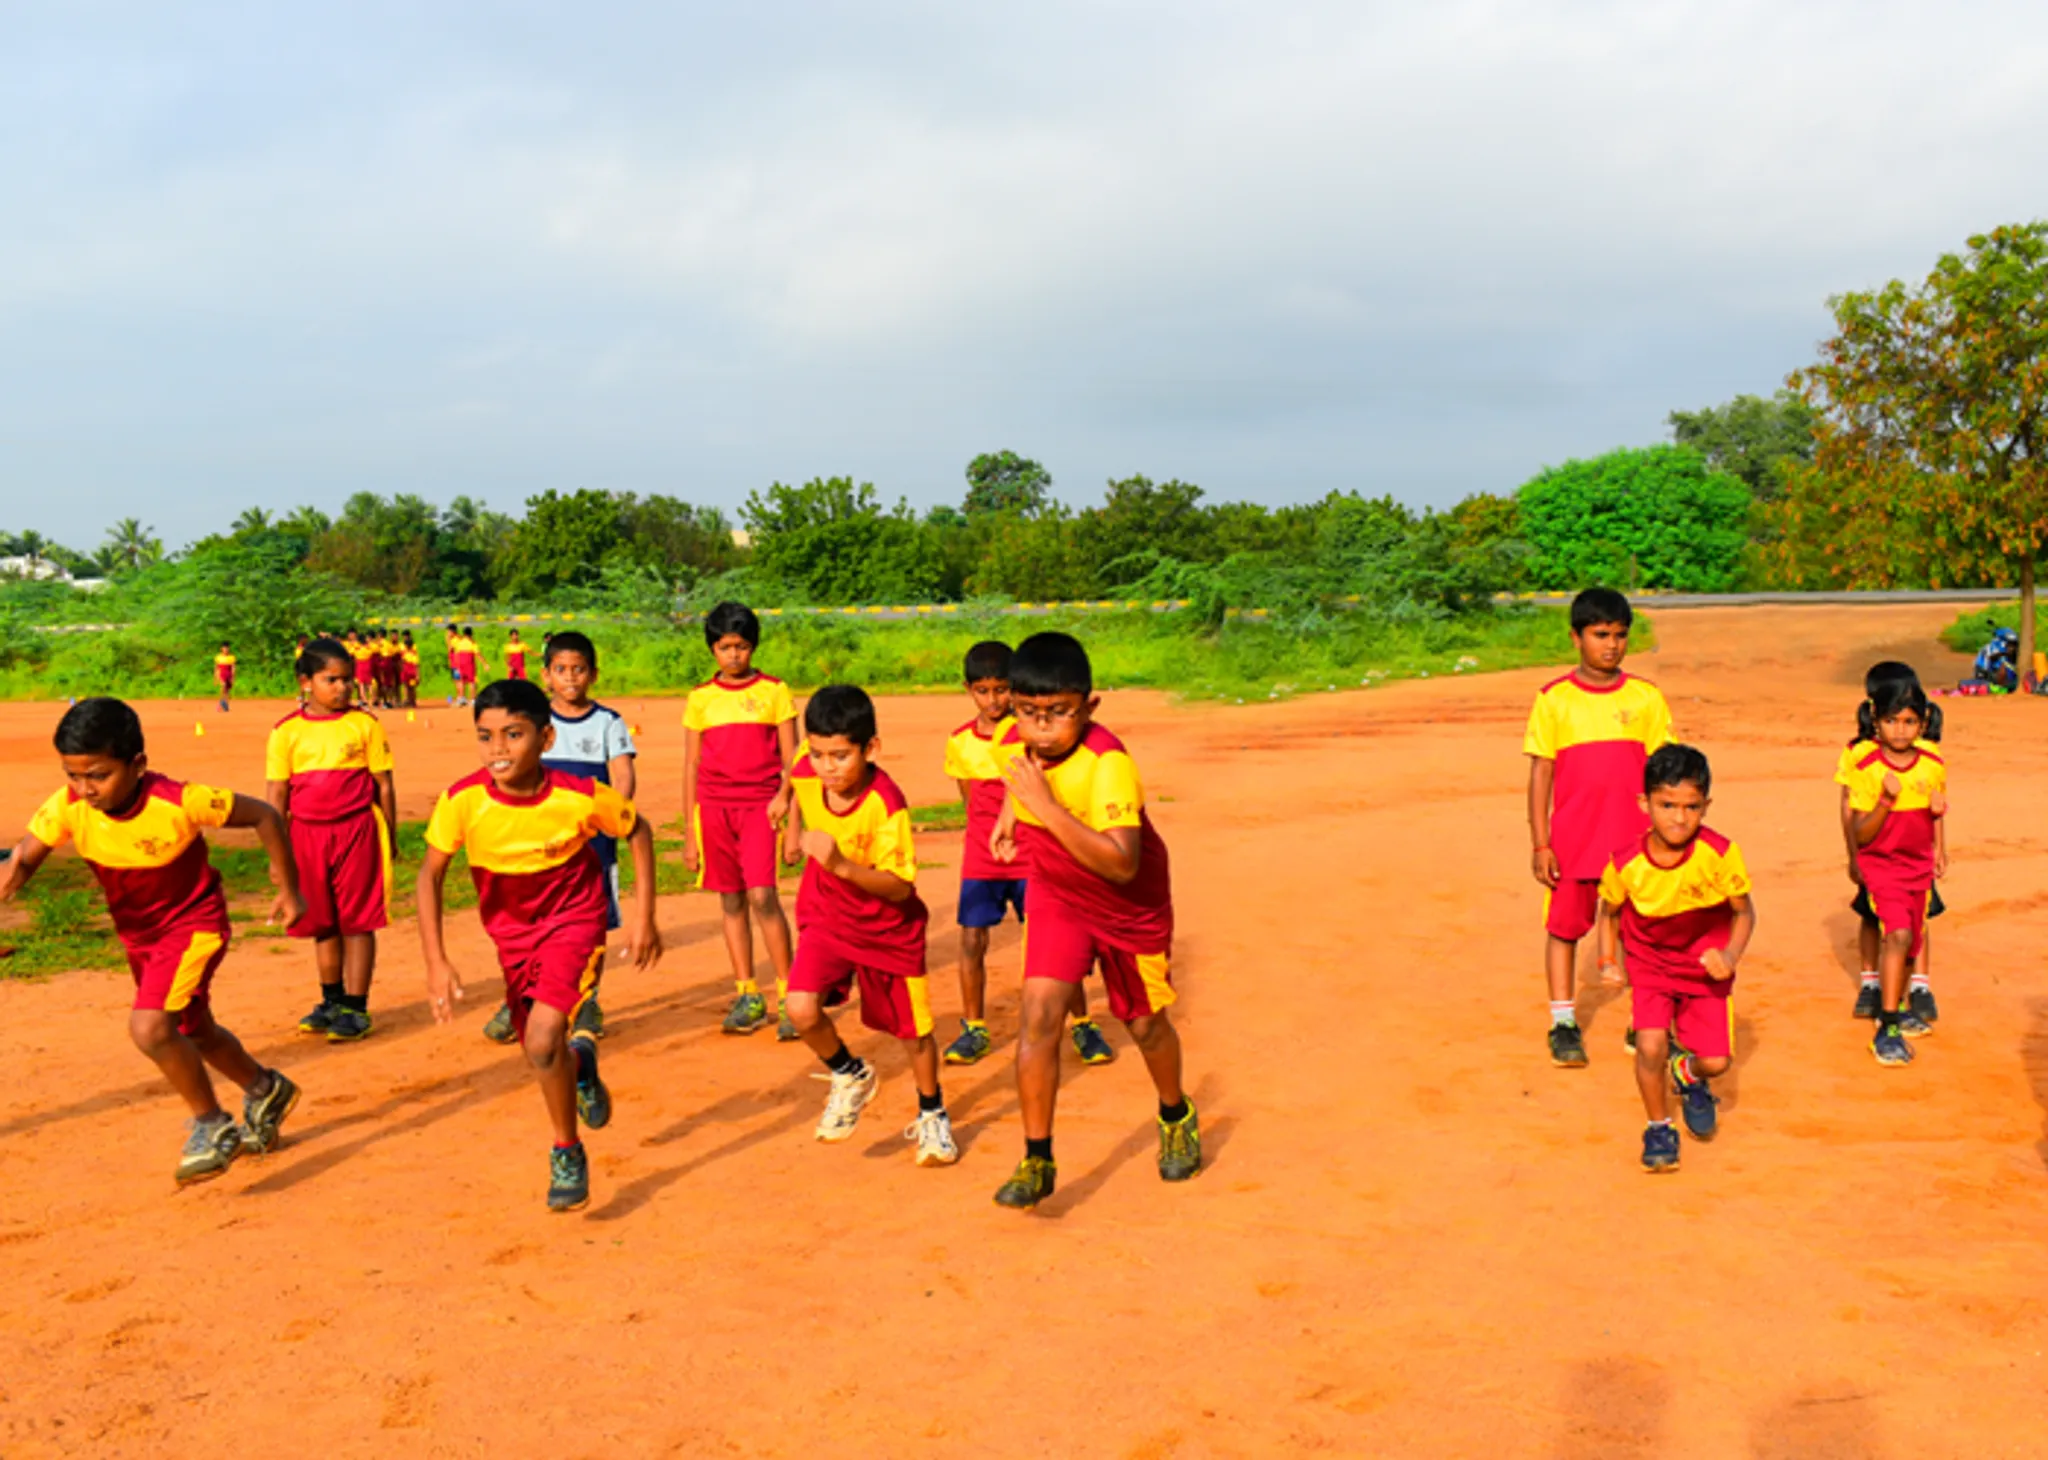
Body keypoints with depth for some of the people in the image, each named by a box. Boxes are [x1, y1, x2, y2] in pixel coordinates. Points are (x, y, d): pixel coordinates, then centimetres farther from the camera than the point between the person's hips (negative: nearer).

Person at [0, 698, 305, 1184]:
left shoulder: (179, 802, -30)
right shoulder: (68, 807, -18)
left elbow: (263, 815, -20)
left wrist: (289, 888, -12)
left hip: (193, 924, -7)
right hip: (137, 935, 7)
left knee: (150, 1027, -25)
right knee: (193, 1032, 22)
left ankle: (213, 1126, -2)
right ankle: (265, 1090, 50)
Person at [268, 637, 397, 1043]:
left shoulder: (364, 724, -2)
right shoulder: (287, 731, 2)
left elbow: (384, 785, 3)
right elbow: (276, 794, 4)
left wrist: (389, 838, 4)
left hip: (357, 831, -2)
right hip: (307, 833, 3)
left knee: (357, 922, 1)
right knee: (322, 923, 13)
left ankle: (356, 1009, 8)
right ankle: (332, 1002, 28)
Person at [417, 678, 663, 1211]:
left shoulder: (579, 798, -26)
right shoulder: (463, 801, -23)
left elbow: (637, 831, -6)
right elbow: (430, 875, -9)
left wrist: (644, 916, -7)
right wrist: (437, 962, -15)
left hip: (573, 919, -3)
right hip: (512, 931, 3)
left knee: (541, 1040, -21)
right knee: (541, 1052, 11)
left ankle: (567, 1151, 3)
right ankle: (580, 1062, 49)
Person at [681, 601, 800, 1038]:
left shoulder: (774, 691, 3)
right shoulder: (701, 698, 9)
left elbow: (790, 756, 4)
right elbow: (691, 766, 12)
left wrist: (785, 794, -17)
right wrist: (690, 833, 9)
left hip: (760, 805, -3)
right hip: (714, 806, 3)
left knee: (762, 896, -14)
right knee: (731, 902, 7)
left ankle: (787, 994, -4)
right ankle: (747, 996, 17)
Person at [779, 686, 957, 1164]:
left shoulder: (887, 805, -31)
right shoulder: (805, 773, -17)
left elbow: (899, 887, -30)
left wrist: (841, 864, -41)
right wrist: (794, 828, 15)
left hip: (888, 927, -3)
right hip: (826, 918, 3)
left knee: (913, 1031, 9)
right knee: (801, 1009, -18)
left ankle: (932, 1115, 38)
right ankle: (850, 1077, 13)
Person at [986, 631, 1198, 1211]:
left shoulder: (1107, 761, -34)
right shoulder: (1015, 744, -14)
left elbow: (1122, 864, -44)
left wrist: (1045, 805, -47)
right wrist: (1010, 813, 4)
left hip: (1131, 904, -3)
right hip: (1056, 897, 4)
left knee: (1145, 1023, 13)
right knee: (1039, 1012, -15)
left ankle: (1176, 1116, 45)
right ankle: (1037, 1161, -4)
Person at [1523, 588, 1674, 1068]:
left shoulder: (1646, 697, 3)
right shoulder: (1553, 699, -1)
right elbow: (1540, 773, 0)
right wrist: (1539, 844, -4)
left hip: (1635, 841, 1)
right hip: (1572, 842, -1)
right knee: (1564, 926, 5)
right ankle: (1563, 1024, 18)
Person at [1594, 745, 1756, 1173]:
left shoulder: (1720, 854, -22)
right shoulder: (1626, 864, -20)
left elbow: (1744, 913, -8)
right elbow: (1610, 912, 1)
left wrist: (1730, 955, -23)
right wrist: (1607, 961, -8)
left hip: (1706, 967, 1)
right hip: (1650, 964, 0)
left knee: (1716, 1060, -4)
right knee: (1650, 1047, -19)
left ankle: (1690, 1074, 36)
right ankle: (1658, 1128, 9)